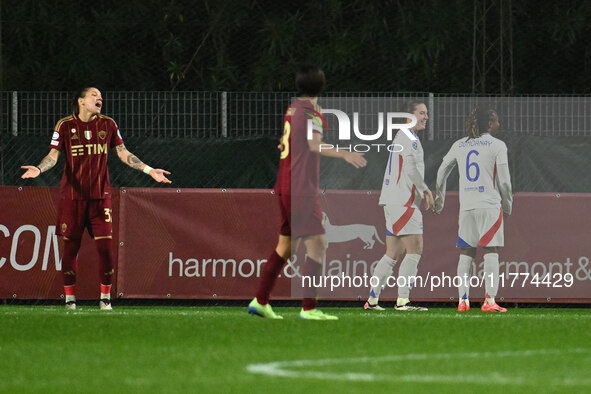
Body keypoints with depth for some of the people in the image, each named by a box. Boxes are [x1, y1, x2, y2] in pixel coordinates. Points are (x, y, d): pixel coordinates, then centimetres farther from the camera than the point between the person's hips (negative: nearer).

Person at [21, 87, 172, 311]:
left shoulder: (108, 125, 7)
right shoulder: (65, 125, -1)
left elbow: (123, 153, 11)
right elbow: (53, 155, -3)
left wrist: (149, 170, 4)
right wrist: (38, 169, -22)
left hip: (100, 195, 2)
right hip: (72, 195, -2)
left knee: (105, 246, -4)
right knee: (70, 247, 0)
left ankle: (105, 297, 6)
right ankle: (70, 298, 10)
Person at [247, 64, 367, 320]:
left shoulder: (293, 108, 13)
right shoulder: (310, 111, -12)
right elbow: (314, 145, -27)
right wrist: (344, 155, -37)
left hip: (286, 188, 9)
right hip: (301, 190, -9)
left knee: (285, 246, 16)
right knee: (317, 245, -11)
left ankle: (260, 301, 20)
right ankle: (309, 308, -17)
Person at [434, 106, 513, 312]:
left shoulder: (459, 145, 11)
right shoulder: (497, 145, -2)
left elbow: (442, 172, 18)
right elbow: (504, 181, -5)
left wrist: (439, 200, 29)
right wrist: (507, 203, 10)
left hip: (466, 207, 4)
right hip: (490, 206, -4)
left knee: (465, 254, 7)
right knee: (491, 253, -3)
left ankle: (463, 300, 2)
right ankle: (489, 300, -10)